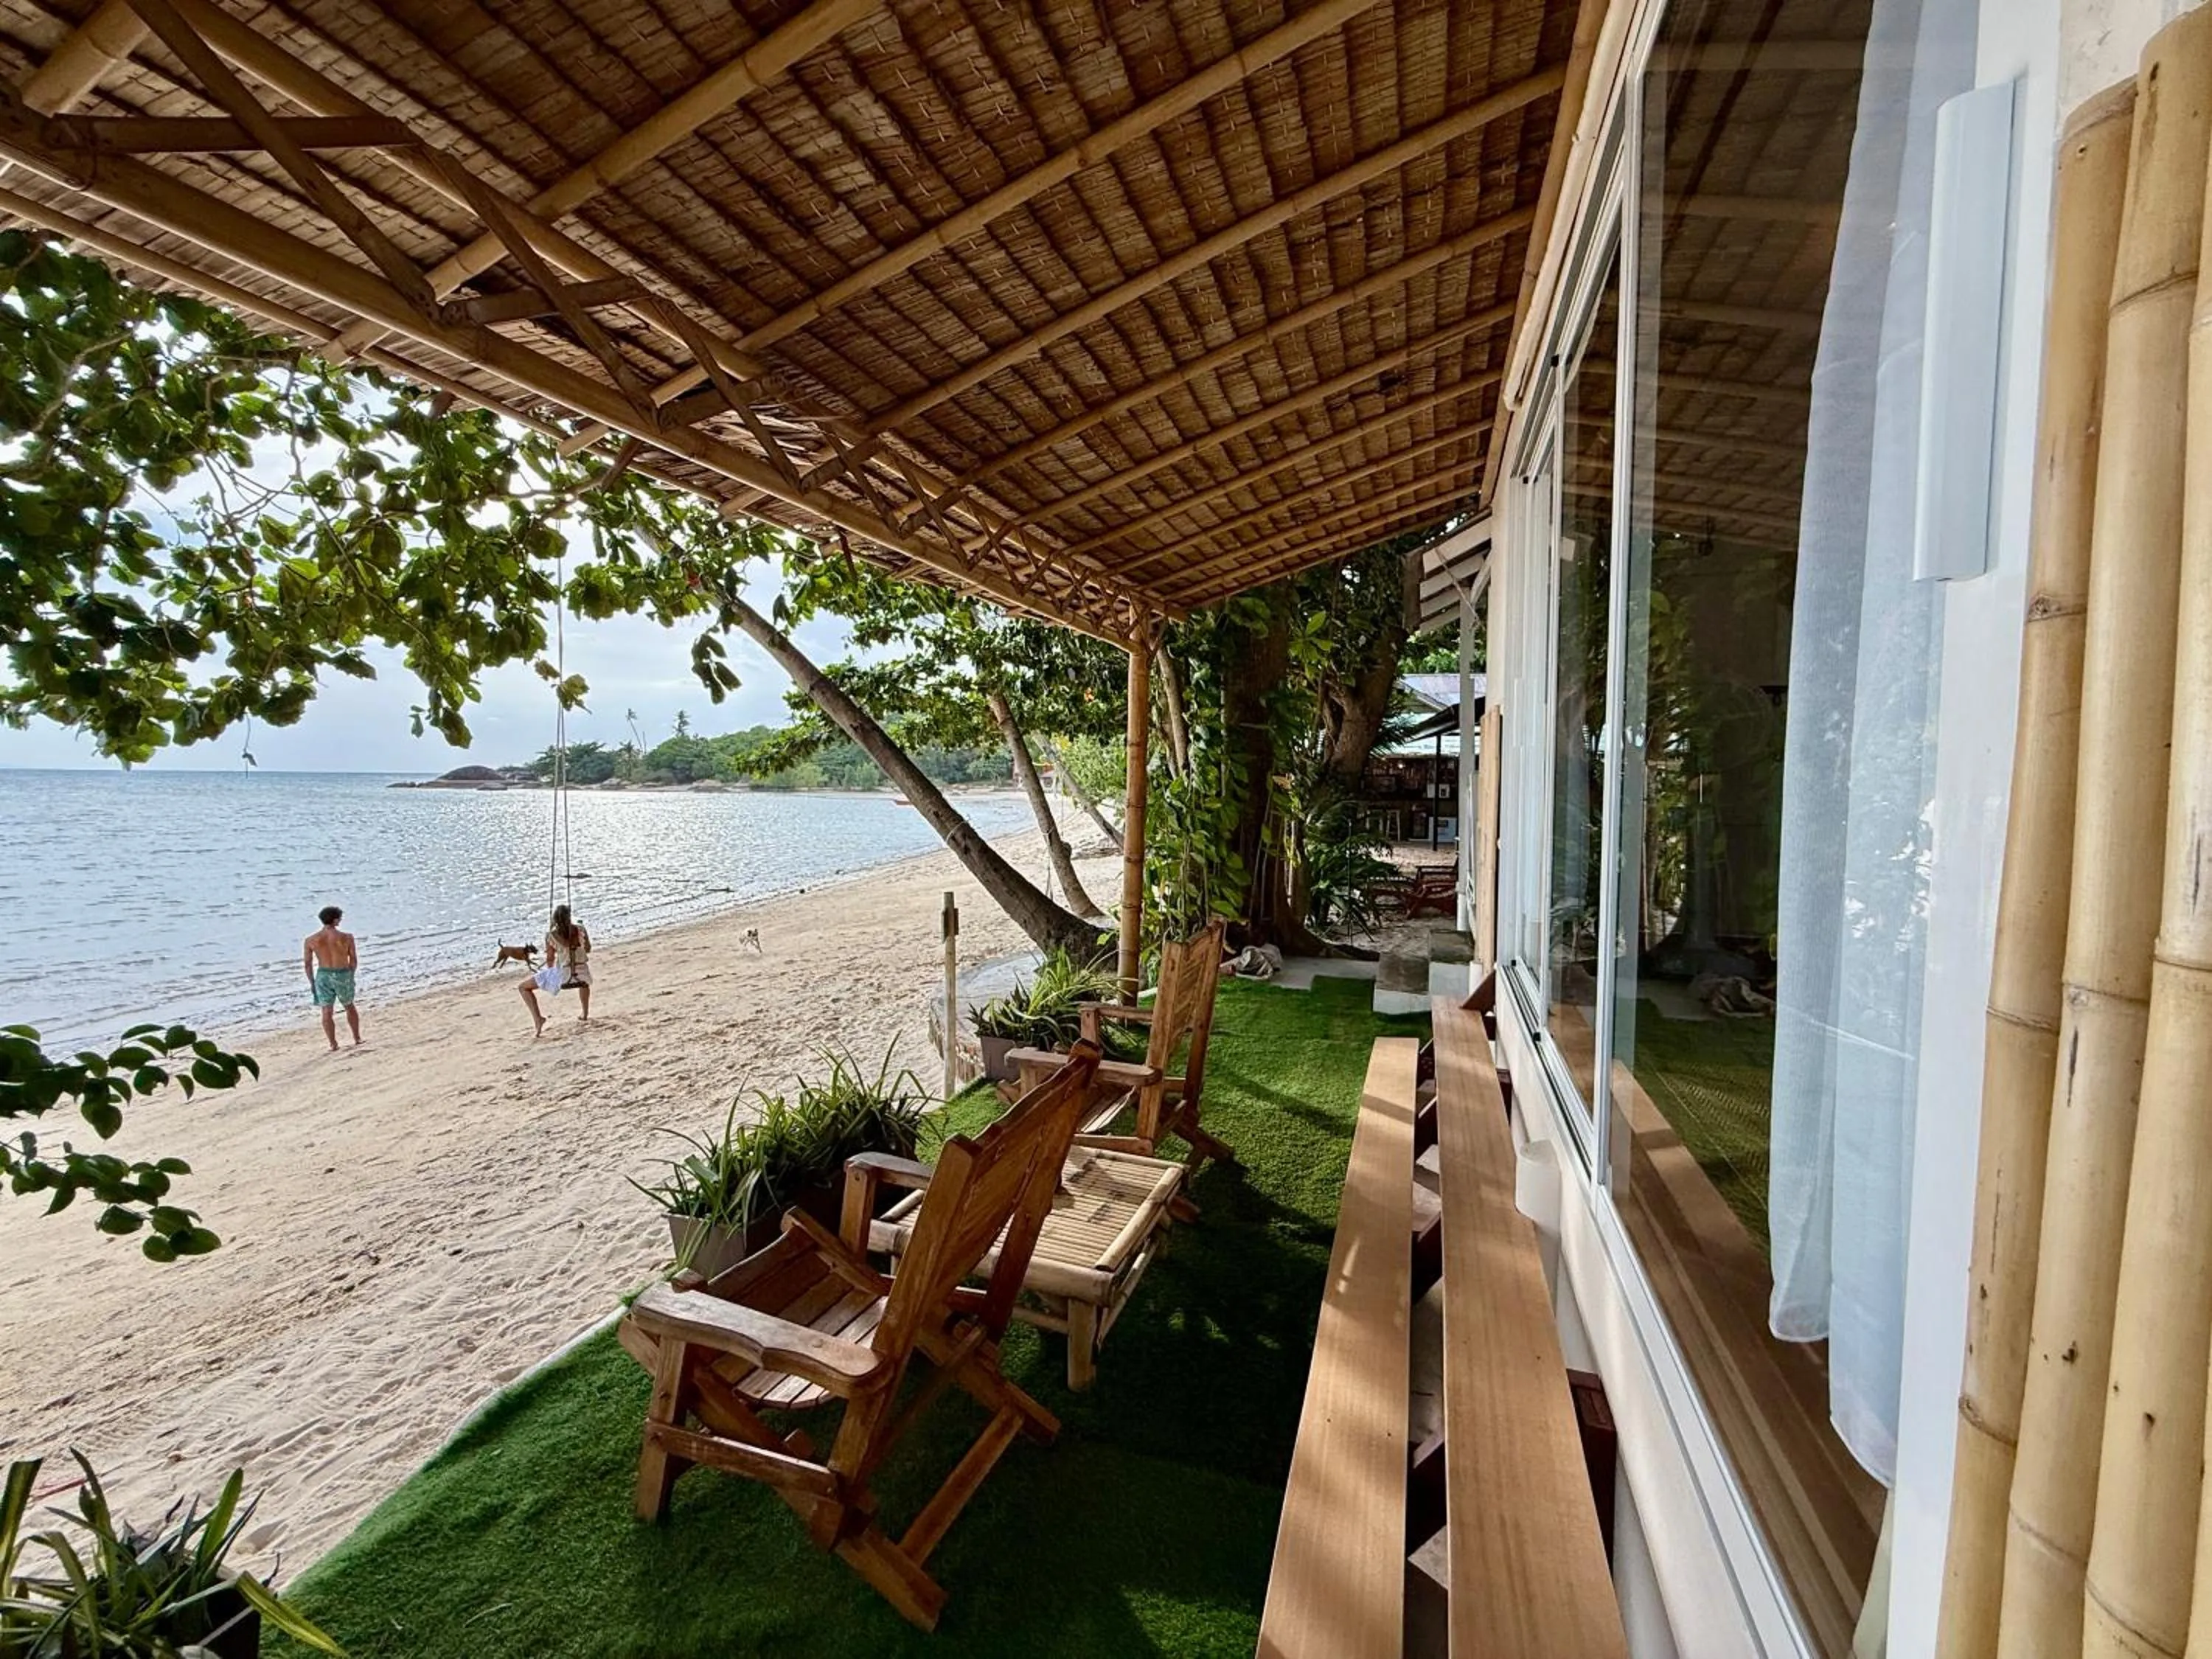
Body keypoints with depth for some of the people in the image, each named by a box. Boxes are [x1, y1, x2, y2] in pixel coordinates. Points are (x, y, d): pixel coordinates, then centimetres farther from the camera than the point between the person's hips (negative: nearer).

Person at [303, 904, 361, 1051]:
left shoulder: (311, 940, -4)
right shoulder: (346, 938, -9)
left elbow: (307, 963, 1)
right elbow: (354, 960, -2)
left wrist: (312, 982, 12)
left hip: (323, 976, 1)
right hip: (343, 975, -1)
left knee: (327, 1012, 8)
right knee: (350, 1007, 20)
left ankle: (333, 1045, 9)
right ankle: (357, 1039, 26)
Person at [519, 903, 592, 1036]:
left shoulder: (552, 935, -11)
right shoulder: (580, 929, -5)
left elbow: (550, 960, -1)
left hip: (563, 976, -3)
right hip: (581, 975, 3)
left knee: (524, 987, 14)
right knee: (585, 981, 43)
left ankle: (538, 1019, -1)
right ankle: (585, 1017, 46)